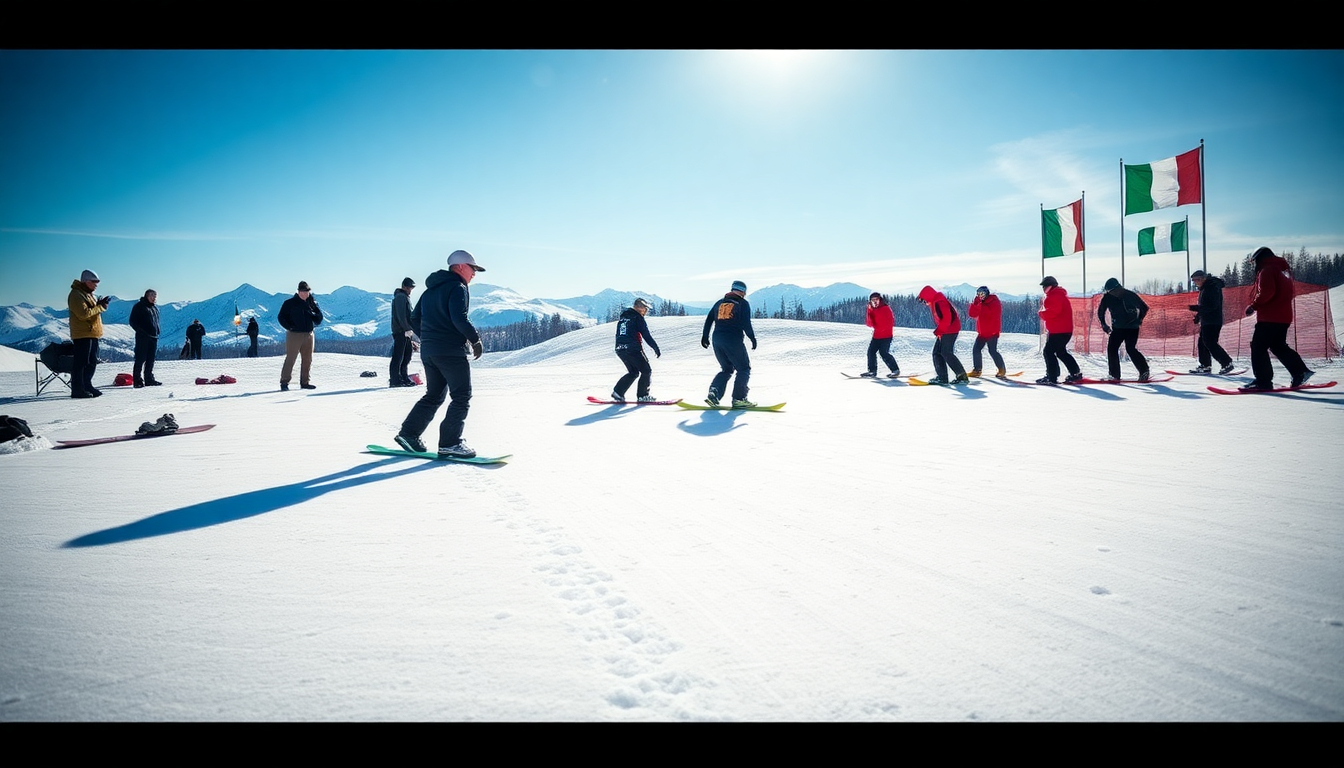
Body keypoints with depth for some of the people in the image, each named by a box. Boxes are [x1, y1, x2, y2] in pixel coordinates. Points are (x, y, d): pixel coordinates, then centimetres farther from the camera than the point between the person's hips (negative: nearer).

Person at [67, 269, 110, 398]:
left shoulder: (88, 294, 19)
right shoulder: (76, 294, -12)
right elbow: (84, 313, -21)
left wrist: (101, 304, 2)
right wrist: (100, 306, -13)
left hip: (92, 334, 10)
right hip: (82, 334, -10)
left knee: (92, 362, 14)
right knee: (81, 362, -8)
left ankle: (87, 386, 23)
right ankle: (77, 389, -5)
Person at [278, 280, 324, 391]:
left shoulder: (311, 303, 10)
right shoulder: (290, 303, -2)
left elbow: (319, 317, 14)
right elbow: (281, 317, -1)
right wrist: (289, 327, -12)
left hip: (309, 335, 5)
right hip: (294, 335, -5)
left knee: (307, 359, 9)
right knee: (290, 359, -6)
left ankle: (305, 382, 18)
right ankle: (284, 382, -2)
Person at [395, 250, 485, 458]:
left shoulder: (430, 290, 20)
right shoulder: (457, 288, -7)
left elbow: (414, 320, 20)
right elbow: (459, 318, -22)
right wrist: (476, 340, -13)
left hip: (428, 351, 9)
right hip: (451, 351, -9)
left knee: (433, 395, 18)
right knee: (461, 396, -3)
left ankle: (408, 433, 13)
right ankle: (450, 443, -7)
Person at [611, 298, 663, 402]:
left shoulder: (622, 318, 19)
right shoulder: (637, 317, -4)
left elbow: (618, 335, 22)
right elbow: (647, 335, -8)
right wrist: (656, 349, -4)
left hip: (620, 349, 8)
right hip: (633, 349, -8)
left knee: (633, 372, 19)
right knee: (646, 371, 6)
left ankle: (617, 391, 8)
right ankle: (642, 395, 2)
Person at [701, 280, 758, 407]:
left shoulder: (719, 302, 18)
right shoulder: (743, 303, 1)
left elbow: (708, 319, 17)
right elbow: (746, 324, -10)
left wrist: (705, 336, 23)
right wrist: (753, 338, -2)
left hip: (717, 340, 6)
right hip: (733, 340, -6)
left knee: (727, 369, 18)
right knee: (744, 368, 6)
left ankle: (714, 391, -4)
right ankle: (738, 398, -4)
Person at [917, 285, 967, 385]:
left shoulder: (939, 302, -17)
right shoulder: (934, 302, 16)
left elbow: (947, 318, -24)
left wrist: (938, 331, -20)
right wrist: (938, 331, 9)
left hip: (950, 330, -11)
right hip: (943, 331, 11)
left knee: (946, 353, -12)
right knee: (937, 352, 6)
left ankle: (962, 376, -8)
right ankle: (942, 377, 5)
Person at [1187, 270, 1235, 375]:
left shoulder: (1212, 287, -16)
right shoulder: (1204, 288, 16)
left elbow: (1212, 306, -24)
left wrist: (1196, 308, -25)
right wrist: (1198, 316, 22)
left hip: (1213, 322, -10)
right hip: (1206, 321, 10)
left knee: (1210, 343, -13)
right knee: (1202, 342, 10)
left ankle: (1227, 363, -7)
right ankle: (1205, 366, 15)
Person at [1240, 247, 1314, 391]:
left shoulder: (1267, 270, -9)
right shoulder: (1283, 270, 21)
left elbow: (1266, 292, -23)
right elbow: (1286, 294, 25)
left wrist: (1254, 305, -12)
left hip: (1270, 317, -10)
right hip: (1284, 316, 10)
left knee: (1258, 347, -7)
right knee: (1278, 346, 20)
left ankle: (1263, 381, -11)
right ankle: (1300, 372, 14)